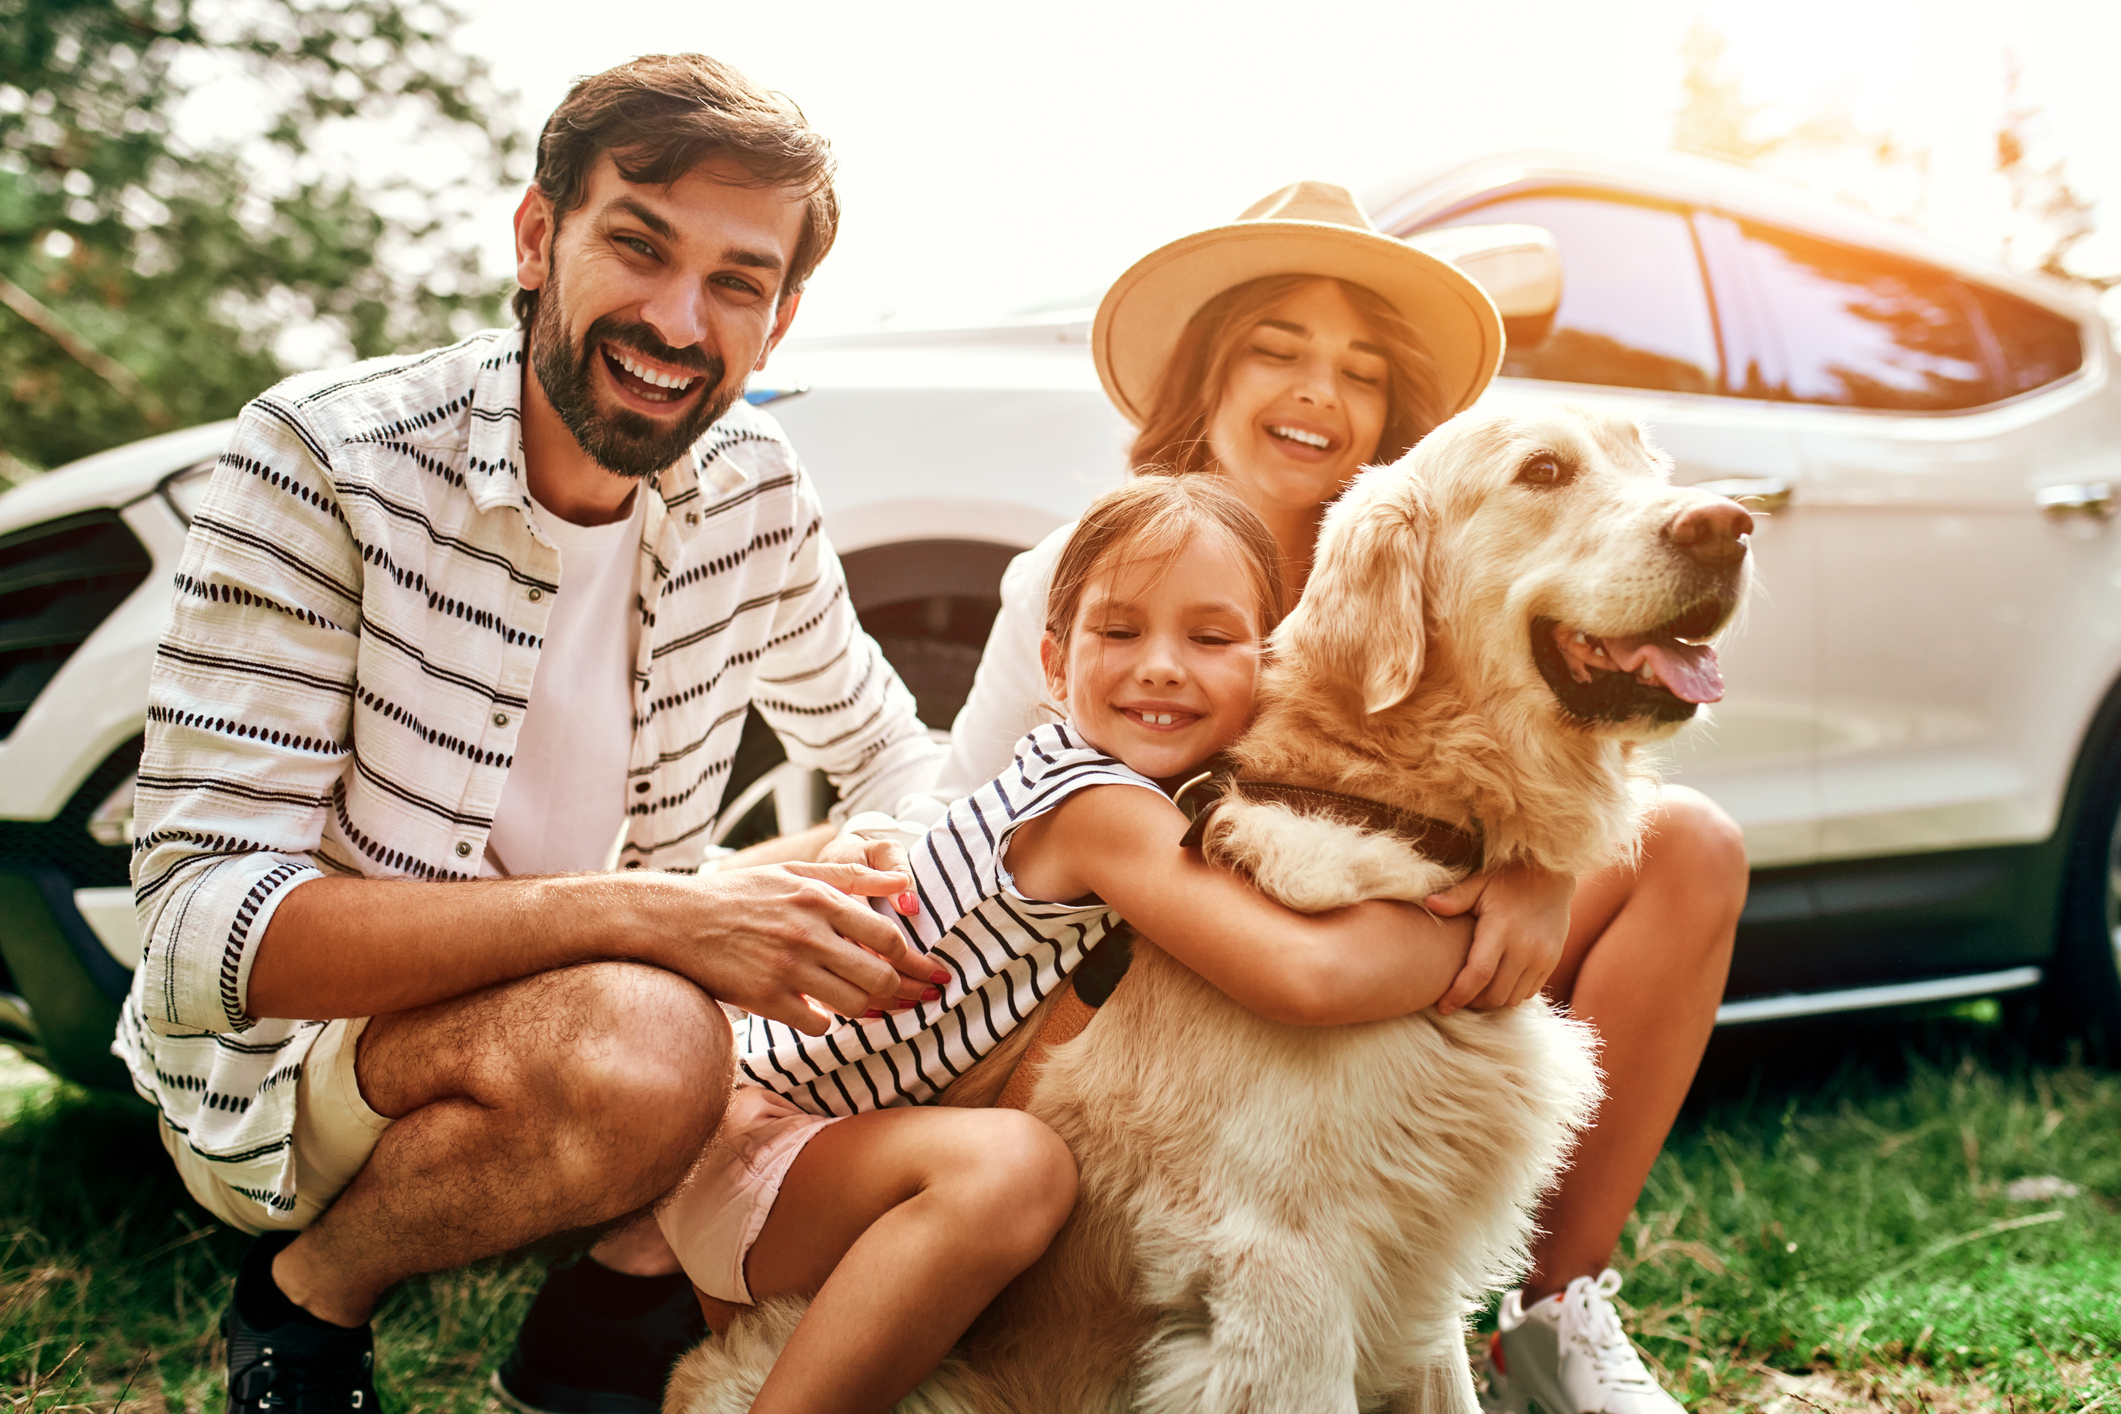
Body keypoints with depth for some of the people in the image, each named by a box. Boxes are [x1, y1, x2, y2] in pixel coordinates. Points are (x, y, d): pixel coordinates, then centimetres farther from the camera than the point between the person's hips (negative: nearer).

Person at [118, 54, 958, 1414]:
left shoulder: (755, 489, -5)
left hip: (581, 1000, 6)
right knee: (639, 1044, -34)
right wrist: (637, 913, -36)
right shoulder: (325, 461, -21)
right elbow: (203, 914, -26)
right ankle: (309, 1298, -5)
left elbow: (878, 744, 13)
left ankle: (621, 1290, 3)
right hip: (283, 1053, -5)